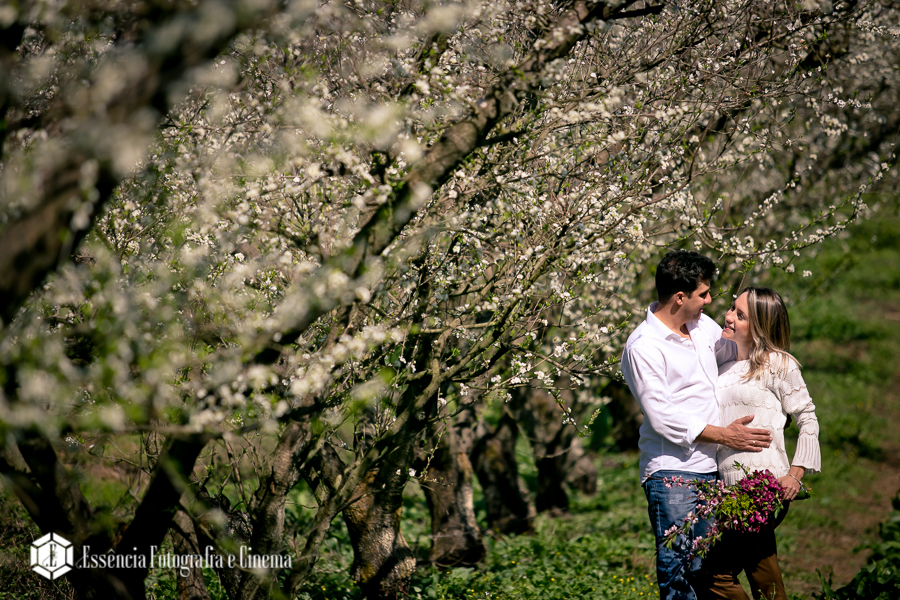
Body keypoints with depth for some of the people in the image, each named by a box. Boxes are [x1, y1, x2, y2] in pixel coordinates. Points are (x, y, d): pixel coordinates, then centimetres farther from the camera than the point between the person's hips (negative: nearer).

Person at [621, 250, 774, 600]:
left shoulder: (703, 325, 10)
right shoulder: (642, 347, -12)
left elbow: (738, 353, 31)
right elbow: (662, 418, -15)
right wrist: (724, 435, -14)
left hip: (711, 469, 7)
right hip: (672, 471, -7)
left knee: (706, 570, 8)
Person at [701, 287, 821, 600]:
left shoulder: (777, 364, -3)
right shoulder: (722, 363, 14)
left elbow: (807, 419, 0)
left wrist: (795, 474, -7)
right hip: (730, 486, 7)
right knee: (761, 574, 12)